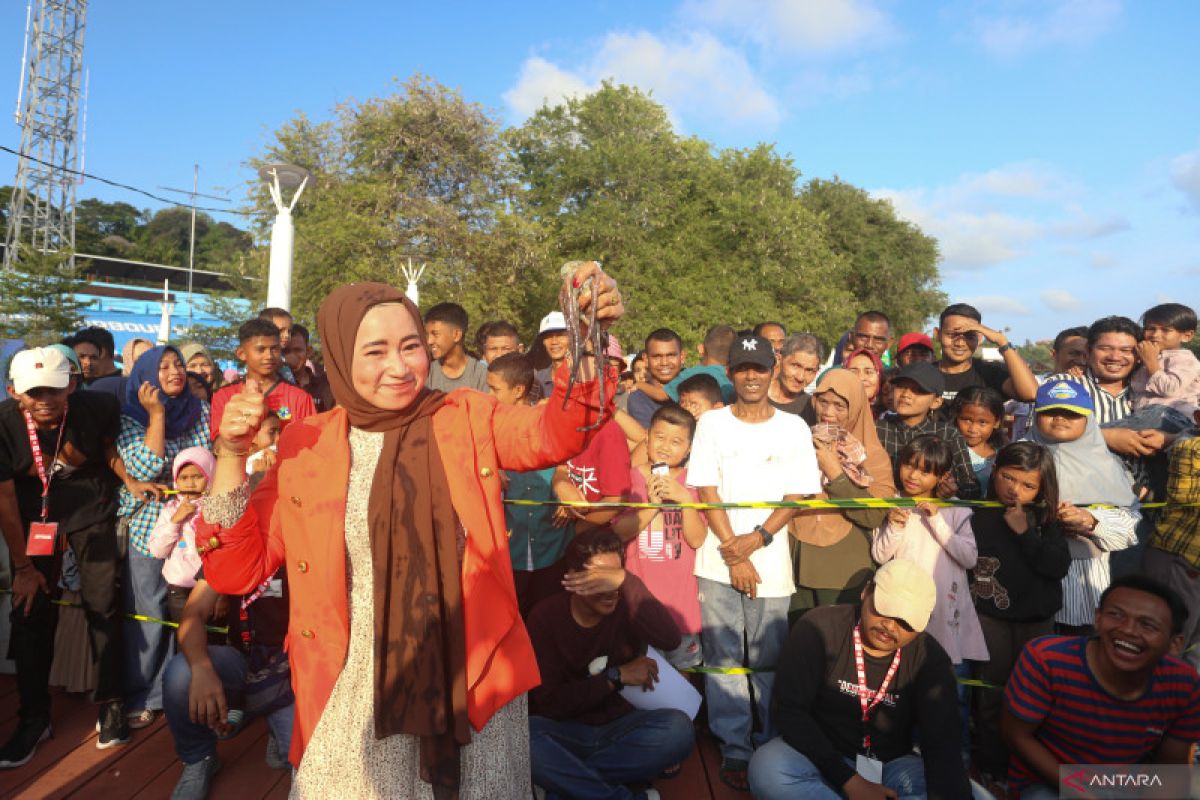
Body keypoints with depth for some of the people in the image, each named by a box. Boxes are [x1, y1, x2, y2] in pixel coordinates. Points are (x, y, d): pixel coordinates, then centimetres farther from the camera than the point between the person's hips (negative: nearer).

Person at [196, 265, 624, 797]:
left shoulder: (467, 419, -1)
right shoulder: (307, 445, 0)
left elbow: (553, 433, -19)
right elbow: (234, 572, 0)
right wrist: (231, 455, -12)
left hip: (475, 680, 0)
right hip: (355, 695, 0)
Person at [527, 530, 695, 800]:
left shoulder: (626, 606, -7)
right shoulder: (546, 616, -8)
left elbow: (670, 640, -27)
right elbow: (549, 701, -12)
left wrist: (626, 581, -35)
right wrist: (616, 677, -19)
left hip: (622, 728, 1)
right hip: (566, 732, -1)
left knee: (679, 727, -29)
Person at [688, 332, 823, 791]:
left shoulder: (793, 428, 5)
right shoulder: (712, 423, 3)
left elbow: (797, 495, 2)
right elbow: (706, 490, -1)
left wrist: (756, 539, -11)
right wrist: (733, 552, -7)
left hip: (771, 564, 0)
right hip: (718, 563, 0)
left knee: (770, 660, 7)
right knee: (723, 659, 4)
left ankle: (773, 747, 24)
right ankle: (734, 749, 17)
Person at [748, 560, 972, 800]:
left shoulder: (929, 658, -7)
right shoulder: (820, 628, -15)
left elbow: (941, 743, -15)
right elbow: (790, 711, -17)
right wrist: (850, 781, -25)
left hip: (892, 767, 3)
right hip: (823, 758, -2)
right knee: (768, 768, -33)